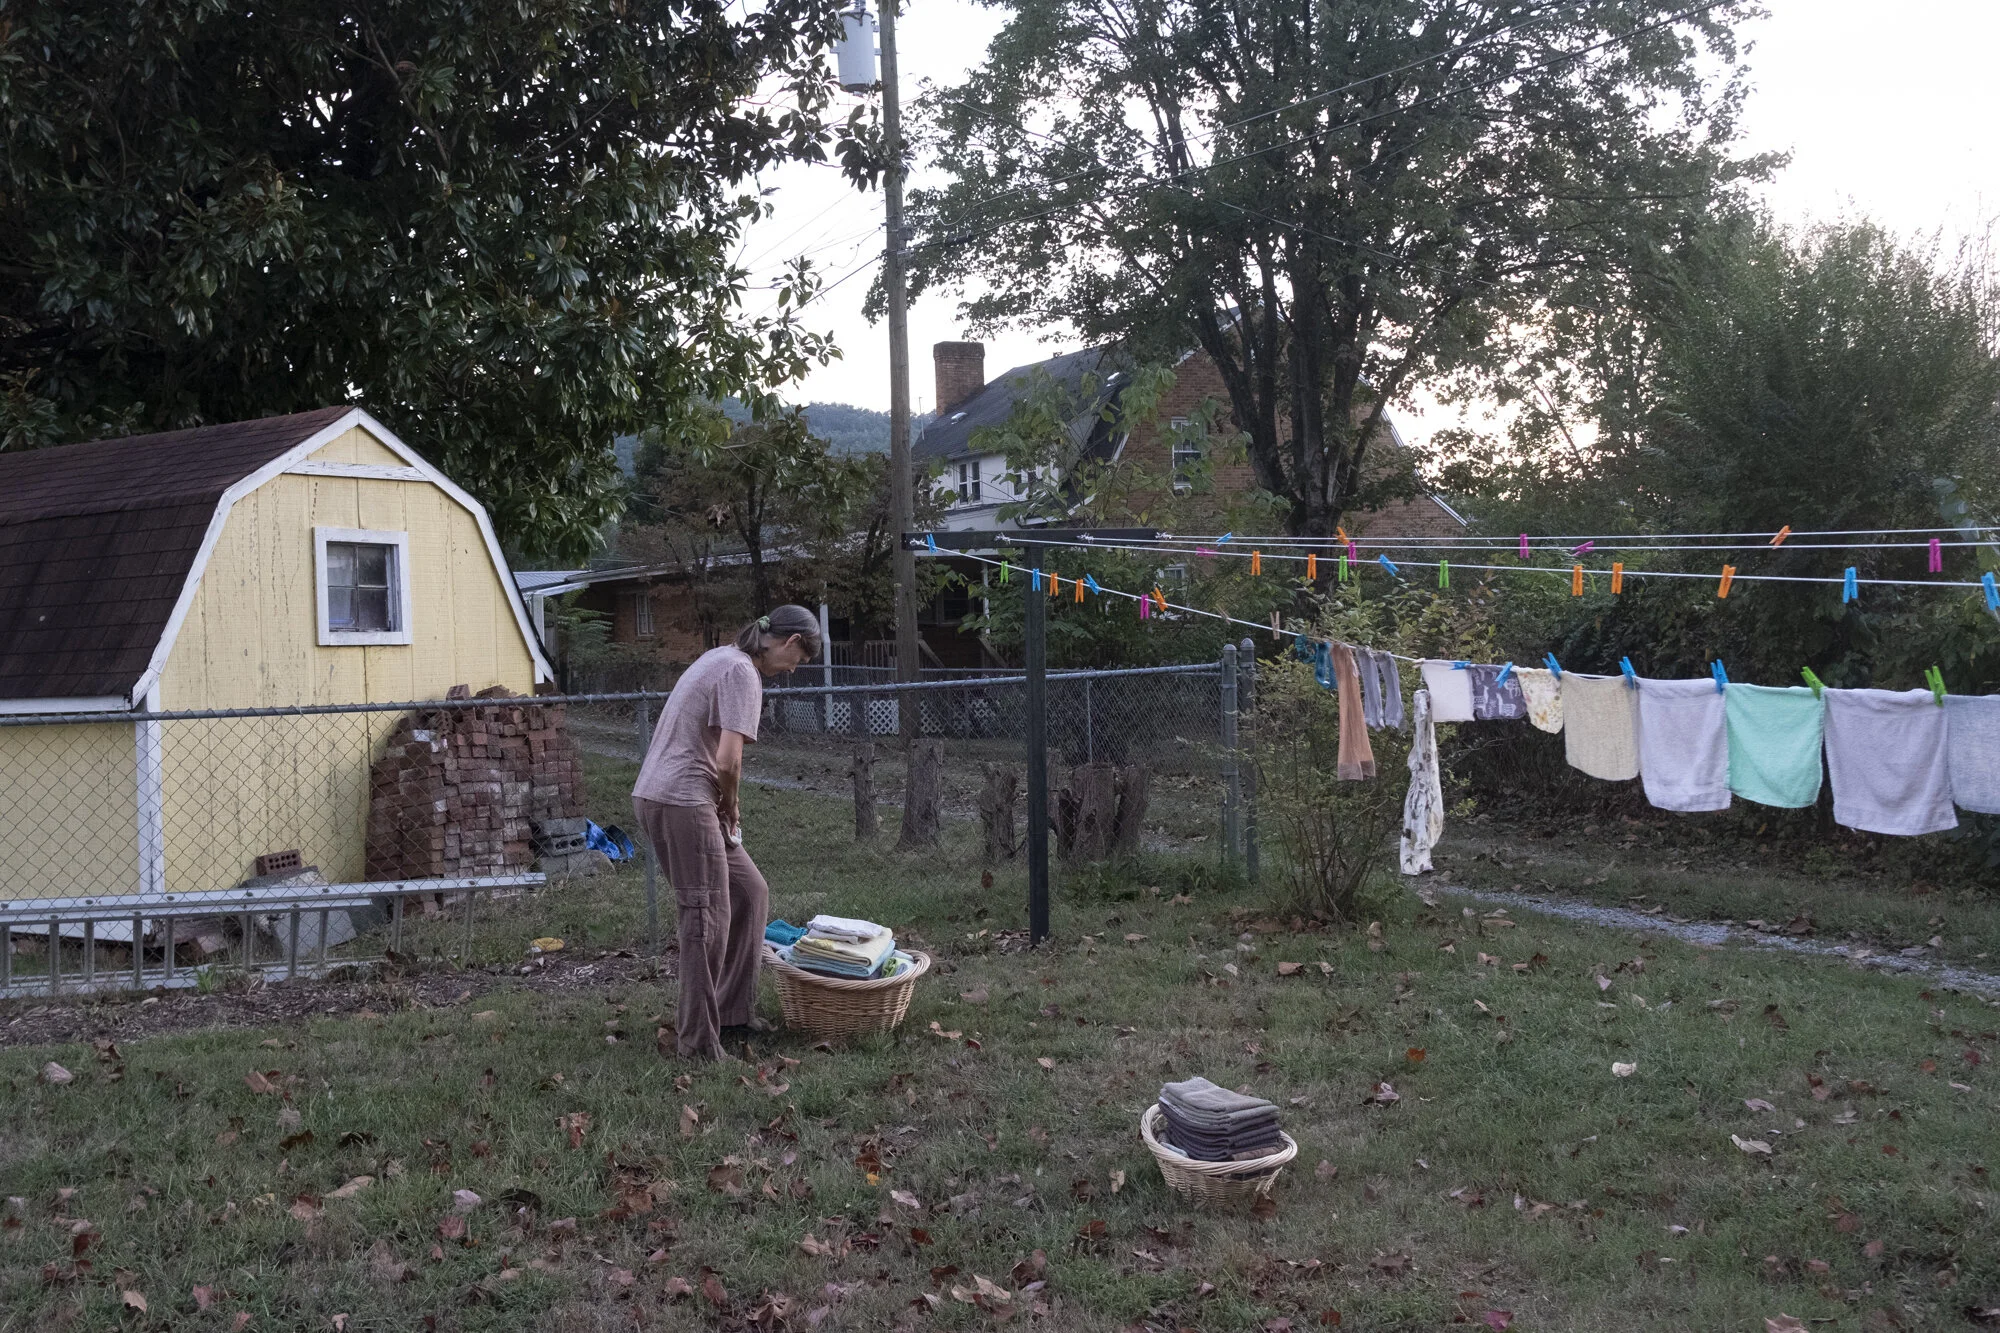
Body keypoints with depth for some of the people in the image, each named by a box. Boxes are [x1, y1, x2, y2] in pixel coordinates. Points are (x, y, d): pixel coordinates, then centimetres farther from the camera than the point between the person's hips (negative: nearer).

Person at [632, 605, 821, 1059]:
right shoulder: (743, 672, -14)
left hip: (657, 796, 10)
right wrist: (731, 808, -3)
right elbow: (728, 761, -22)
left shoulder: (722, 658, 17)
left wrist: (725, 810, 14)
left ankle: (733, 1009, 22)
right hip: (682, 803, -10)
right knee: (706, 916, -4)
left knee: (749, 893, 16)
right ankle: (699, 1039, 4)